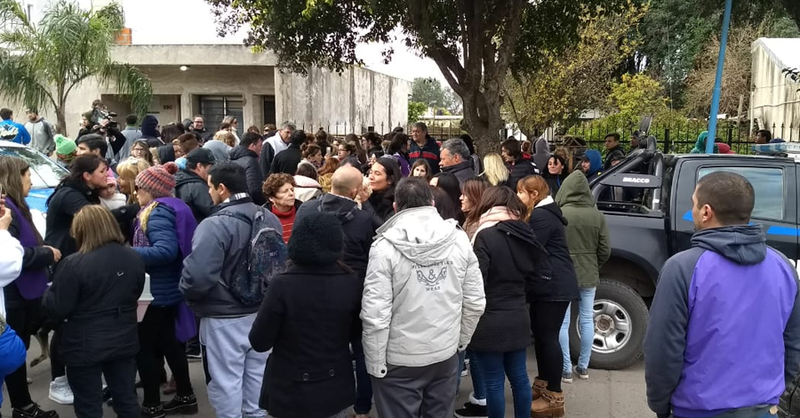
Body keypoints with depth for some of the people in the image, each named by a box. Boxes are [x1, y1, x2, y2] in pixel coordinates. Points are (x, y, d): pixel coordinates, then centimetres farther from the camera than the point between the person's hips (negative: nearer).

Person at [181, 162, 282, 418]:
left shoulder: (215, 225, -22)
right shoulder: (270, 219, 2)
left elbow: (197, 276, -29)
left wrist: (187, 294, -8)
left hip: (224, 319, -7)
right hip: (261, 313, 7)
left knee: (226, 383, 8)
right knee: (257, 377, 20)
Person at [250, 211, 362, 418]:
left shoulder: (282, 285, -21)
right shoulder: (352, 284, -11)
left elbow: (259, 342, -13)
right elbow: (356, 336, 4)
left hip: (291, 392, -2)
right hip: (335, 390, 3)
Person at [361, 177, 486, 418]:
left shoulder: (386, 246, -16)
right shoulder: (459, 239, -5)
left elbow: (375, 314, -18)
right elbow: (475, 302, 0)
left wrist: (375, 363, -7)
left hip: (400, 361, -3)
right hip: (446, 355, 4)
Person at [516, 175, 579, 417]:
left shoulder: (541, 216, -16)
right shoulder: (543, 213, 17)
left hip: (554, 285, -11)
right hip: (548, 284, 11)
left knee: (548, 337, -7)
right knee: (540, 334, 16)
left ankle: (554, 398, -1)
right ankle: (543, 384, 28)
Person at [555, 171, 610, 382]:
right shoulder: (597, 216, -5)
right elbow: (605, 250, 0)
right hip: (589, 274, 3)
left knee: (563, 322, 6)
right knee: (587, 319, 14)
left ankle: (566, 368, 9)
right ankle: (583, 367, 22)